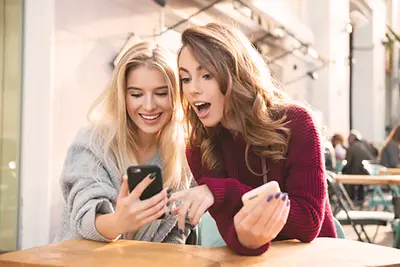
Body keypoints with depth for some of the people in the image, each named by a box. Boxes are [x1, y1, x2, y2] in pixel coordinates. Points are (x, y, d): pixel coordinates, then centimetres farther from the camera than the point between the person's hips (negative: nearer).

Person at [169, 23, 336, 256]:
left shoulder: (296, 123, -14)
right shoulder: (200, 149, -7)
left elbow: (309, 222, -19)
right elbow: (230, 228, -16)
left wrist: (222, 191, -27)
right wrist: (244, 239, -39)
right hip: (251, 257, 2)